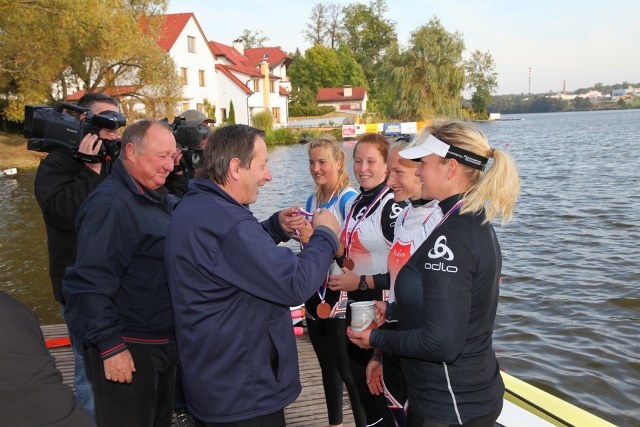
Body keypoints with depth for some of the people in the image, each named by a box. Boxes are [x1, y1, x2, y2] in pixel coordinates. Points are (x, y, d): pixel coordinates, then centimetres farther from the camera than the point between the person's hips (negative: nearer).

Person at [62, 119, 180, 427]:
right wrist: (110, 347, -24)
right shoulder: (110, 203, -20)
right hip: (128, 350, -9)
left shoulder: (160, 199, 10)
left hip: (163, 342, 9)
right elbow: (91, 283, -25)